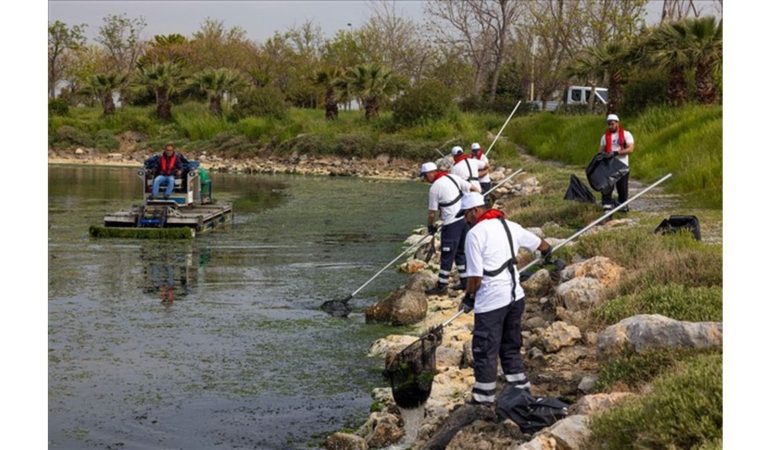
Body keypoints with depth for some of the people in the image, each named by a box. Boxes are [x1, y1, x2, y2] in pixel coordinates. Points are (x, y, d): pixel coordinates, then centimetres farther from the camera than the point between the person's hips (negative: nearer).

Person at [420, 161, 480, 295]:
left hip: (452, 223, -8)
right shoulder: (453, 177, 7)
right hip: (465, 218, 8)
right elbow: (473, 189, 8)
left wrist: (431, 226, 11)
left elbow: (432, 213, -6)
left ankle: (442, 286, 5)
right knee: (461, 251, 18)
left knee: (447, 255, -1)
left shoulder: (434, 188, -11)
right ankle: (465, 281, 24)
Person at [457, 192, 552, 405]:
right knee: (511, 346, 20)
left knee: (485, 350, 2)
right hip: (515, 296, 8)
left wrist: (468, 298, 0)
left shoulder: (475, 233, -13)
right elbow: (540, 244, 22)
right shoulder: (510, 226, 9)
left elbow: (475, 275, -16)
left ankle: (484, 397, 8)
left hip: (490, 302, -8)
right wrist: (547, 253, 45)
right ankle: (520, 389, 24)